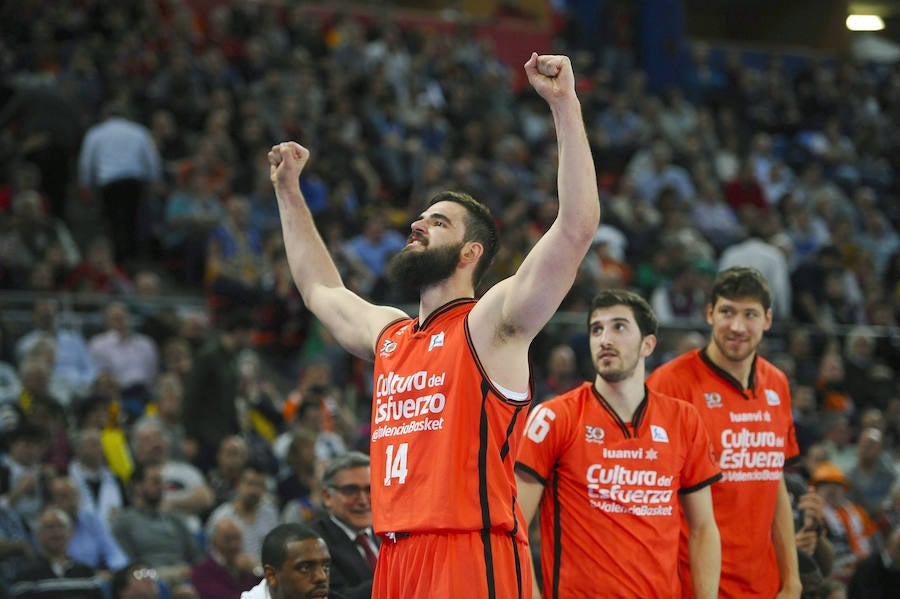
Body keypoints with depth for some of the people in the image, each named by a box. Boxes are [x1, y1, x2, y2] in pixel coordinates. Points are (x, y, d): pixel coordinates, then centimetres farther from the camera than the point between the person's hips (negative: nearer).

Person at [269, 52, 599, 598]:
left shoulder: (491, 323, -2)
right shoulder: (389, 333, 20)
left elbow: (577, 225, -13)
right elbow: (322, 290, 41)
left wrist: (565, 104, -16)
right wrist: (288, 192, 43)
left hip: (474, 555, -7)